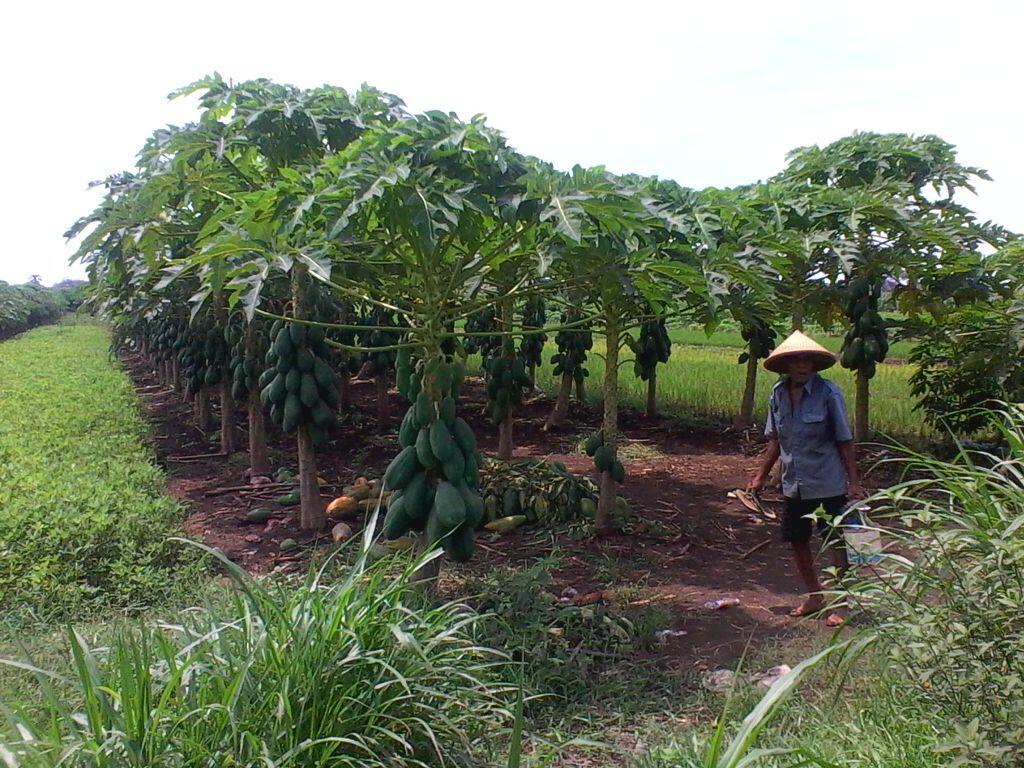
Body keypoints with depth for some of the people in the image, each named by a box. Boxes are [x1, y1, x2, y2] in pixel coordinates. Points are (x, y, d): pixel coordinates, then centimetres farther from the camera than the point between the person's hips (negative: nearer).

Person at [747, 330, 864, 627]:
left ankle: (839, 604, 20)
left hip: (828, 485, -5)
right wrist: (761, 476, 12)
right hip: (794, 485, 5)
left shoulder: (828, 392, -12)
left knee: (838, 545, 5)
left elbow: (844, 441, -8)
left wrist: (854, 480, -11)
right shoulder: (778, 393, 1)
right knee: (797, 542, 15)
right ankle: (815, 597, 34)